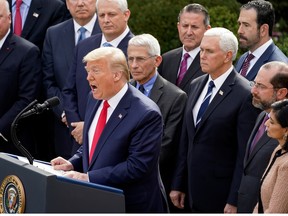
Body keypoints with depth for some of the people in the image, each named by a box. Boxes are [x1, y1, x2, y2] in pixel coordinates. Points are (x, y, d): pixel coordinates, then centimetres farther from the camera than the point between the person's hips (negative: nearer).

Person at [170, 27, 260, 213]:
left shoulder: (245, 95, -14)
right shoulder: (196, 85, 10)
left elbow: (245, 154, -15)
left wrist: (234, 201, -16)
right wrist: (178, 185, 13)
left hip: (221, 195, -6)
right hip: (195, 190, 6)